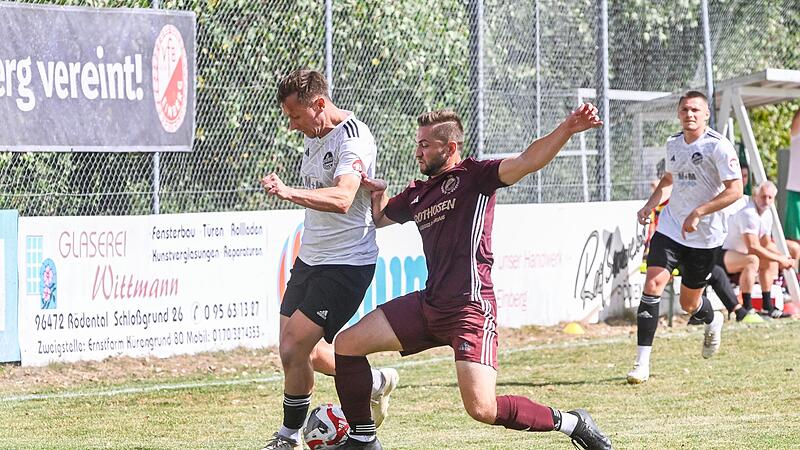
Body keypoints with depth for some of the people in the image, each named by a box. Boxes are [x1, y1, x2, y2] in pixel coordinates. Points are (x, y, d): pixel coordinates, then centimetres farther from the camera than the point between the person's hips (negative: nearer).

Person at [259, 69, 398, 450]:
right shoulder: (313, 137, 10)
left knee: (294, 350, -12)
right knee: (304, 351, 10)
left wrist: (289, 193, -49)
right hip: (310, 259, 9)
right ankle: (374, 383, 32)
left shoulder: (352, 138, -19)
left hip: (346, 263, -9)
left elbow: (341, 199, -36)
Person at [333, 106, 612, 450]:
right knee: (347, 344, 5)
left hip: (470, 308, -8)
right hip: (429, 305, 8)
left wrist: (567, 130, -36)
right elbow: (380, 218, 36)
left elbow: (527, 162, -20)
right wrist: (378, 193, 14)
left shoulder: (474, 177, -4)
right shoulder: (417, 195, 18)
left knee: (483, 409, -19)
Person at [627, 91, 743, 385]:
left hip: (705, 236, -4)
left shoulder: (718, 146, -13)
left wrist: (698, 213, -24)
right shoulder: (673, 144, 6)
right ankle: (642, 363, -17)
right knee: (653, 284, -17)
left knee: (689, 304, 9)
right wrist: (650, 205, 8)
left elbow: (735, 190, -18)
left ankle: (713, 321, 48)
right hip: (670, 228, 4)